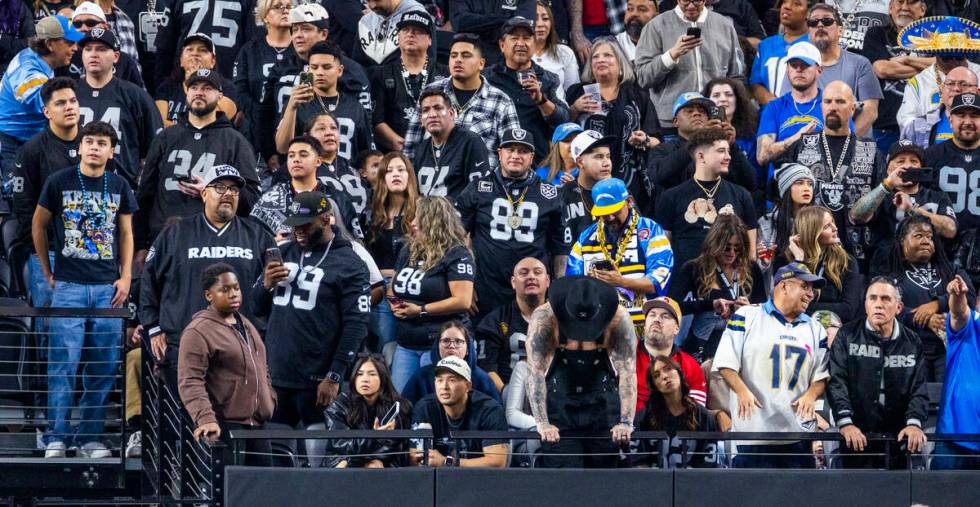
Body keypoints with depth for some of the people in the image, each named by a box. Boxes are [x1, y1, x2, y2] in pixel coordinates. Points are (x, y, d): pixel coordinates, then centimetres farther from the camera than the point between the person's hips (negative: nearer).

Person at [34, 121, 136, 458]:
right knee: (63, 364, -8)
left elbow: (126, 234, 13)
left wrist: (126, 277, 3)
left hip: (108, 288, 3)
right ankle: (56, 438, -3)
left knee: (103, 367, 2)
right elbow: (39, 226, 9)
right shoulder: (60, 183, 0)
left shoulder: (119, 187, 8)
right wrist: (47, 273, 7)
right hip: (69, 286, -3)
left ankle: (90, 437, 10)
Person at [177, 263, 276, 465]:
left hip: (256, 422, 8)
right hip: (224, 426, -8)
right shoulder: (198, 332, -9)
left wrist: (271, 401, 19)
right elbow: (190, 382, -17)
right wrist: (206, 419, -27)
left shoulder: (246, 325, 20)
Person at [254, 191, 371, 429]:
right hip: (276, 376, 6)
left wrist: (335, 377, -15)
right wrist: (266, 284, -6)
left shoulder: (348, 264, -6)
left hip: (315, 381, -6)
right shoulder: (283, 253, 12)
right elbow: (258, 308, 16)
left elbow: (356, 326, -10)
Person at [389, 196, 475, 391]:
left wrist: (421, 310, -16)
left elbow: (463, 301, -18)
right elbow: (393, 288, 27)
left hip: (440, 344, -8)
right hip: (406, 344, 8)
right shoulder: (409, 252, 15)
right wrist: (393, 302, 2)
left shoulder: (457, 255, -9)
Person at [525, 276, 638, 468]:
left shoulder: (620, 320, -17)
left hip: (603, 404, 1)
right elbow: (536, 372, -22)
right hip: (559, 406, -1)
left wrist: (626, 422, -28)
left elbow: (628, 373, -19)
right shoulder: (544, 318, -19)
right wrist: (542, 423, -30)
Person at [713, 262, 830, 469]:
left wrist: (811, 394, -5)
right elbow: (726, 362, -1)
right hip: (753, 428, -4)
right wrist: (742, 390, -16)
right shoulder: (747, 317, 5)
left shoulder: (815, 329, 18)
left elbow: (821, 376, 16)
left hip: (799, 431, 4)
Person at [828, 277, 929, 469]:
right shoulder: (848, 336, 4)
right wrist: (845, 422, -19)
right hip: (857, 437, -2)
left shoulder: (912, 342, 10)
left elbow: (919, 388, 5)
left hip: (897, 438, 2)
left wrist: (914, 422, -14)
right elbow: (836, 381, -6)